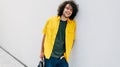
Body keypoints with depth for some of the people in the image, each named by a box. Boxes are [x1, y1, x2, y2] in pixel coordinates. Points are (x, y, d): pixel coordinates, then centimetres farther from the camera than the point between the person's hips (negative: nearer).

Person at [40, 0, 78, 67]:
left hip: (62, 57, 1)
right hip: (49, 56, -1)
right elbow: (45, 36, 6)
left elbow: (72, 40, 9)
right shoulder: (51, 20, -2)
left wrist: (66, 53, 1)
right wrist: (42, 52, 7)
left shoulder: (73, 24, 1)